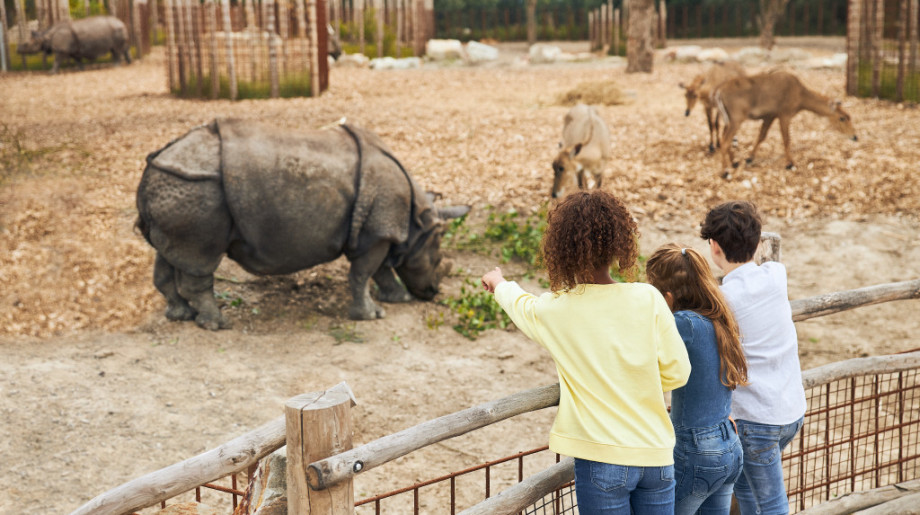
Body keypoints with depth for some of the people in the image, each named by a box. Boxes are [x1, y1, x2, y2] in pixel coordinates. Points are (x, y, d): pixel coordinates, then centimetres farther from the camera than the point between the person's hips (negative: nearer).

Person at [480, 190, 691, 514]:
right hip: (656, 454, 2)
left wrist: (499, 284, 40)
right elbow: (677, 372, -2)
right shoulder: (648, 299, -8)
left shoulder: (556, 310, -7)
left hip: (604, 458, -2)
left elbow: (520, 305, 17)